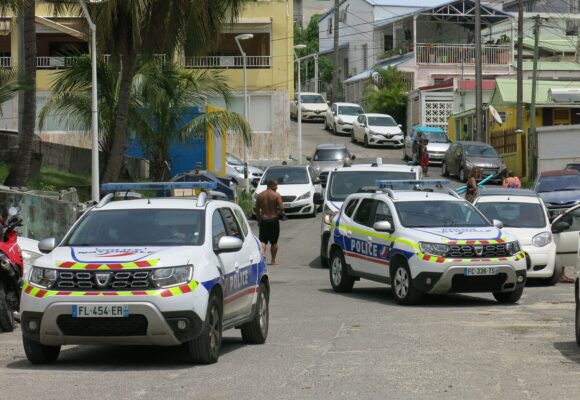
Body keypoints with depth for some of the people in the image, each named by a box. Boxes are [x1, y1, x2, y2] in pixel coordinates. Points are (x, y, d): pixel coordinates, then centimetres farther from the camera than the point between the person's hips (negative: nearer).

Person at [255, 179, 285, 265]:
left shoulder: (260, 195, 4)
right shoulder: (276, 195, -8)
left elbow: (257, 210, 8)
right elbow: (281, 208, -13)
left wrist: (258, 219, 19)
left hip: (263, 220, 2)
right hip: (273, 220, -2)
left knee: (263, 240, 4)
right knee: (274, 242, 10)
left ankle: (262, 252, -24)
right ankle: (273, 260, 15)